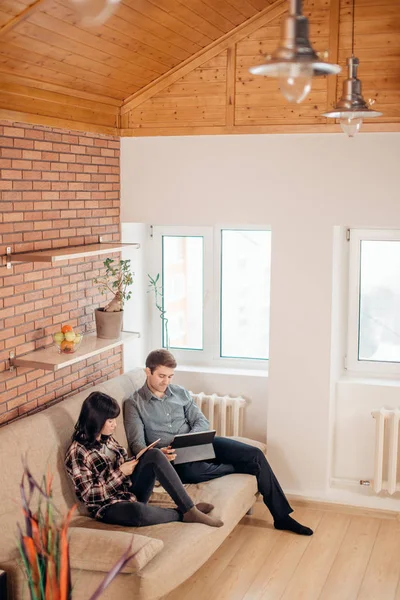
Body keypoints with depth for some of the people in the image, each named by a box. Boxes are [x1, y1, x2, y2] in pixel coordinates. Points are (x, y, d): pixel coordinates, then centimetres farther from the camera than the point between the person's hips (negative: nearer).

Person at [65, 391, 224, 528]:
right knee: (137, 511, -42)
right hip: (108, 507, -7)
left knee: (154, 454, -16)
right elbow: (89, 495, -17)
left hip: (130, 491, 8)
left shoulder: (106, 438, 7)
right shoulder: (76, 453, -16)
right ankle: (181, 514, -14)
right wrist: (120, 472, -18)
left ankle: (190, 509, -19)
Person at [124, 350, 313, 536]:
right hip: (172, 458, -5)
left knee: (254, 454, -12)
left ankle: (281, 516, -3)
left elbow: (202, 422, 9)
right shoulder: (134, 404, -1)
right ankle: (244, 468, -11)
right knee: (191, 471, -40)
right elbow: (137, 443, -9)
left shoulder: (180, 392, 13)